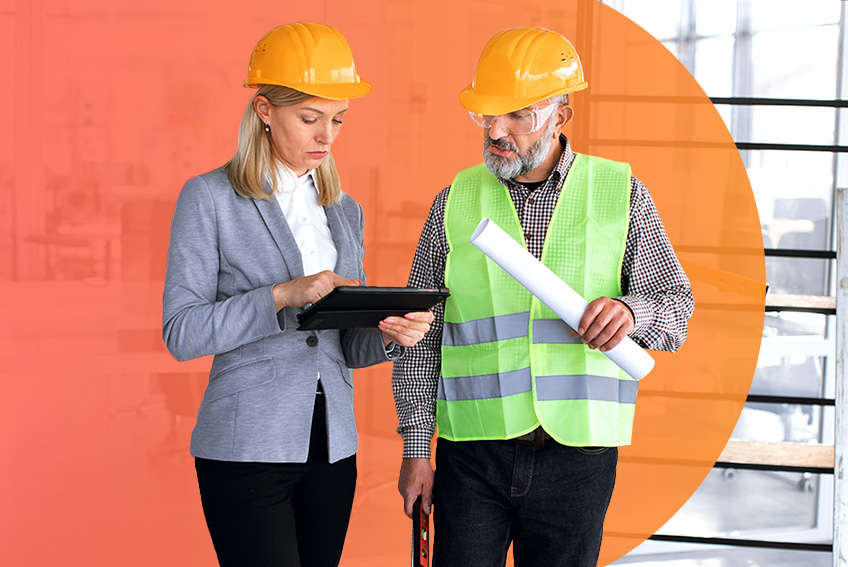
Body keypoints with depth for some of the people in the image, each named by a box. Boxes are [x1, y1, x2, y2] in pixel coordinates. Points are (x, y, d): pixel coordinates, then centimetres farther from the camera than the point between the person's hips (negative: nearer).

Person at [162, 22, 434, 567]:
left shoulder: (344, 211, 14)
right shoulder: (210, 199, -3)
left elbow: (346, 346, 15)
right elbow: (181, 332, -9)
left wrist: (389, 335, -7)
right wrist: (282, 296, -19)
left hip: (331, 446, 5)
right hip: (248, 447, -5)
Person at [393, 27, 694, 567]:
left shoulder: (622, 193, 2)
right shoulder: (455, 202, 4)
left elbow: (676, 304, 3)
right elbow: (421, 335, 7)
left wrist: (631, 310, -21)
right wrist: (416, 448, 3)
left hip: (577, 456, 0)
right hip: (473, 452, 0)